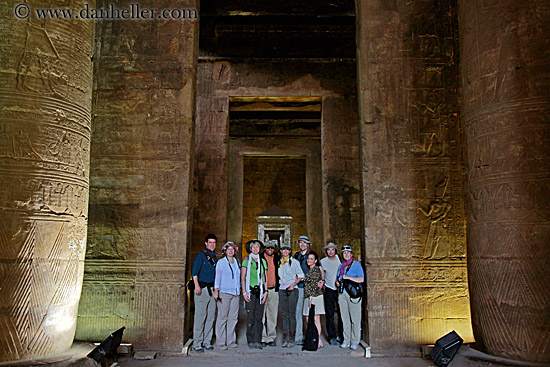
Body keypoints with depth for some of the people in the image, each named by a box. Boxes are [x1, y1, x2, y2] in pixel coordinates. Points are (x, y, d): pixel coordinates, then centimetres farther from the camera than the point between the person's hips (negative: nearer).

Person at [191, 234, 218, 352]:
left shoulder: (215, 257, 18)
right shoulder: (201, 255, -2)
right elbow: (194, 272, -10)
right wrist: (197, 285, -22)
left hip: (212, 289, 7)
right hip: (202, 289, -6)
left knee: (211, 316, 7)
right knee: (200, 316, -6)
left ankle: (207, 341, 16)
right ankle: (197, 343, 1)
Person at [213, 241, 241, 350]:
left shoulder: (237, 262, 16)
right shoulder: (221, 262, 2)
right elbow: (217, 277, -2)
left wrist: (239, 290, 18)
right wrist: (216, 291, -10)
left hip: (235, 293, 5)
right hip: (224, 292, -5)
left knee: (233, 317, 5)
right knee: (223, 317, -3)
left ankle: (231, 340, 15)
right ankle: (221, 342, 4)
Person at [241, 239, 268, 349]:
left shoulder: (263, 261, 13)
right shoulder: (247, 260, 3)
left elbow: (264, 278, 13)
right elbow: (243, 278, 1)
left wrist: (265, 291, 4)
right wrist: (244, 292, -7)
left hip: (260, 291, 3)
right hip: (250, 290, -3)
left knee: (259, 317, 1)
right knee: (250, 317, -3)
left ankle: (257, 341, 6)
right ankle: (251, 341, 6)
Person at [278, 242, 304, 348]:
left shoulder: (294, 262, 2)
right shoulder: (279, 262, 13)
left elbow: (301, 276, 1)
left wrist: (293, 285, -9)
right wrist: (278, 283, 10)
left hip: (292, 289, -4)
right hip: (282, 289, 4)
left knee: (292, 314, -5)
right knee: (284, 314, 1)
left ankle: (291, 339, -1)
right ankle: (285, 338, 5)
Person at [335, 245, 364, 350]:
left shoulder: (356, 264, -1)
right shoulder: (341, 266, 17)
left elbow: (361, 279, -10)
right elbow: (338, 278, 27)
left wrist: (348, 277, -14)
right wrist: (337, 282, 5)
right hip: (342, 294, 5)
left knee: (355, 319, -2)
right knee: (345, 319, 8)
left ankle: (355, 342, 6)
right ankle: (346, 341, 16)